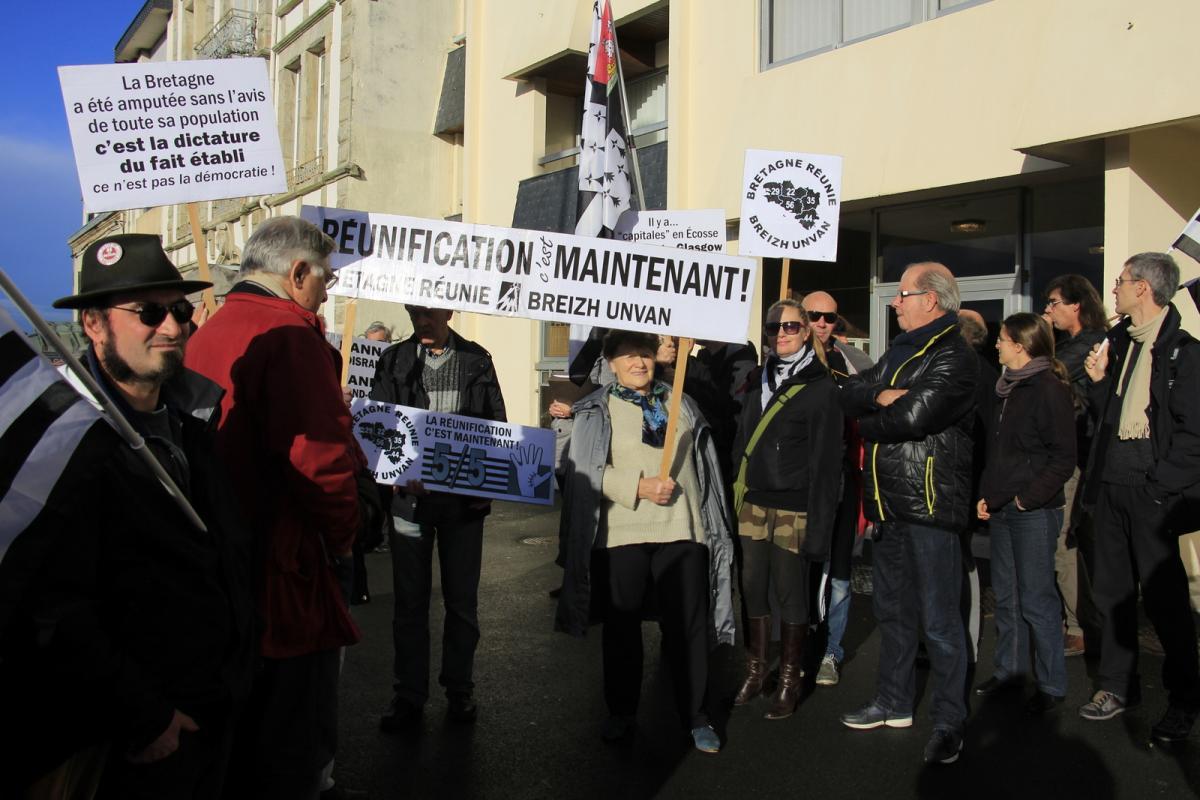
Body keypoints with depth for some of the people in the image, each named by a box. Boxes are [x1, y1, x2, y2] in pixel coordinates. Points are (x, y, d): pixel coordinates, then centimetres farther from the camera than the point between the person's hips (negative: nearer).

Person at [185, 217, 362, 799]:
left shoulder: (203, 337, 10)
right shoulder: (290, 336, -17)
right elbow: (321, 459, -24)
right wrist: (341, 541, -8)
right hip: (286, 572, -9)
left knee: (238, 732, 23)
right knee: (294, 746, 4)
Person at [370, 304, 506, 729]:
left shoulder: (476, 360, 5)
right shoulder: (394, 360, 4)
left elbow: (497, 424, 7)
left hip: (464, 497, 0)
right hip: (409, 493, 0)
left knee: (462, 599, 9)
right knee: (410, 600, 7)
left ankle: (459, 689, 24)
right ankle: (408, 695, 18)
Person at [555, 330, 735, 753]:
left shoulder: (680, 404, 14)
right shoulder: (597, 410, 3)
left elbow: (704, 463, 18)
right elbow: (587, 472, -7)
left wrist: (712, 522, 14)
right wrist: (639, 487, -16)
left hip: (682, 531, 2)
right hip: (620, 534, -2)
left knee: (689, 625, 4)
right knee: (622, 626, 10)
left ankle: (695, 716, 17)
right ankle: (621, 713, 25)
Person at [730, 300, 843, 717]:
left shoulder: (821, 388, -6)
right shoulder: (758, 381, 12)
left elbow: (825, 463, -9)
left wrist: (819, 526, -14)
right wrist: (733, 498, 5)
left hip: (793, 509, -5)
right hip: (752, 504, 5)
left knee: (791, 596, 4)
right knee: (752, 590, 10)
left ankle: (788, 683, 17)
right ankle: (755, 673, 24)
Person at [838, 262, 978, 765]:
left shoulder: (953, 357, -12)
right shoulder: (899, 351, 17)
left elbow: (912, 417, -22)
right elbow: (851, 393, 9)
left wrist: (867, 424, -4)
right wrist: (880, 395, -12)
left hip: (930, 501, -9)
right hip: (888, 501, 9)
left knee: (938, 620, -2)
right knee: (892, 609, 18)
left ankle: (949, 723, 10)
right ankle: (894, 703, 32)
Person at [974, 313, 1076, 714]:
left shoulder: (1049, 389, -11)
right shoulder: (1005, 389, 12)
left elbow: (1063, 458, -13)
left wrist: (1028, 497, -16)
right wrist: (985, 494, 10)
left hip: (1034, 511, -8)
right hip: (1001, 508, 8)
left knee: (1036, 599, -2)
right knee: (1006, 595, 14)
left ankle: (1051, 684, 10)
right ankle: (1010, 669, 27)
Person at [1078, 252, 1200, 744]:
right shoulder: (1119, 343, 12)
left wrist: (1158, 486, -17)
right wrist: (1099, 382, 1)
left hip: (1152, 492, -7)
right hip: (1111, 483, 7)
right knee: (1112, 591, 13)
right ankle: (1118, 686, 26)